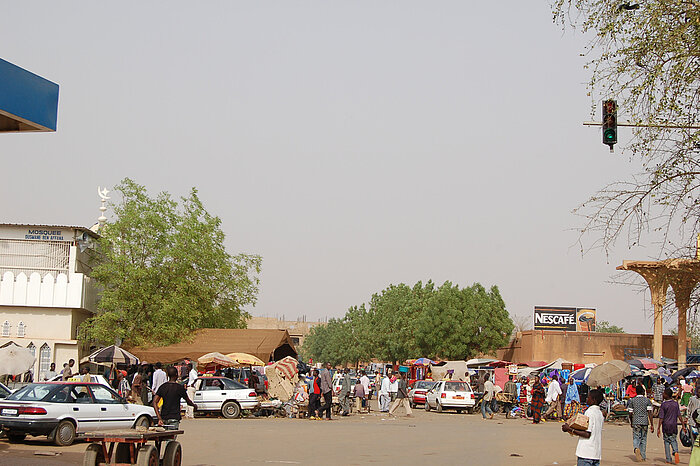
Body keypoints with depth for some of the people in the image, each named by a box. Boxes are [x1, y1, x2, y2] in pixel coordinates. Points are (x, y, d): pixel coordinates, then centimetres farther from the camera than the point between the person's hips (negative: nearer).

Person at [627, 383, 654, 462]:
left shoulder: (632, 400, 1)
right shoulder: (647, 400, 0)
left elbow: (630, 414, 1)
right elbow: (650, 413, -8)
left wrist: (631, 423, 17)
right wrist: (652, 425, -6)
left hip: (636, 422, -1)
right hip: (645, 422, 1)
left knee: (636, 438, 5)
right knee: (643, 439, 11)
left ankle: (636, 448, -27)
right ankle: (643, 457, 13)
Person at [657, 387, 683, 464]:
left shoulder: (664, 404, -12)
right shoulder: (676, 403, -2)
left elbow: (661, 418, -11)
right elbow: (679, 416, 0)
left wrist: (658, 428, -8)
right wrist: (683, 424, 12)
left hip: (666, 425, -3)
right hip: (674, 425, 3)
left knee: (666, 441, 10)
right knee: (673, 440, 19)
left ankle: (668, 459, 10)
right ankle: (675, 452, -9)